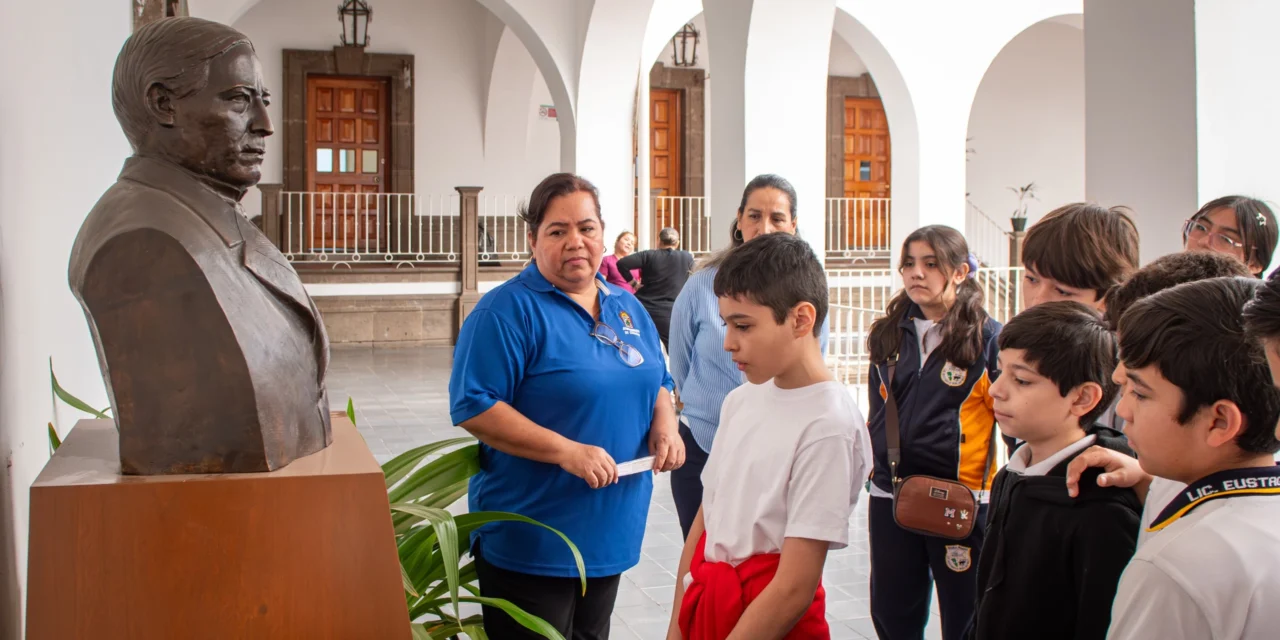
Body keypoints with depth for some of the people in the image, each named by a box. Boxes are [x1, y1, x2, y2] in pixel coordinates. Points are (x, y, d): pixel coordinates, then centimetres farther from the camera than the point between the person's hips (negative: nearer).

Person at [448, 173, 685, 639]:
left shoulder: (628, 308, 9)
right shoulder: (508, 311, -14)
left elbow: (656, 382, 18)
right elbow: (473, 408, -20)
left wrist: (665, 425, -4)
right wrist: (566, 451, -26)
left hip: (610, 531, 7)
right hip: (529, 542, -7)